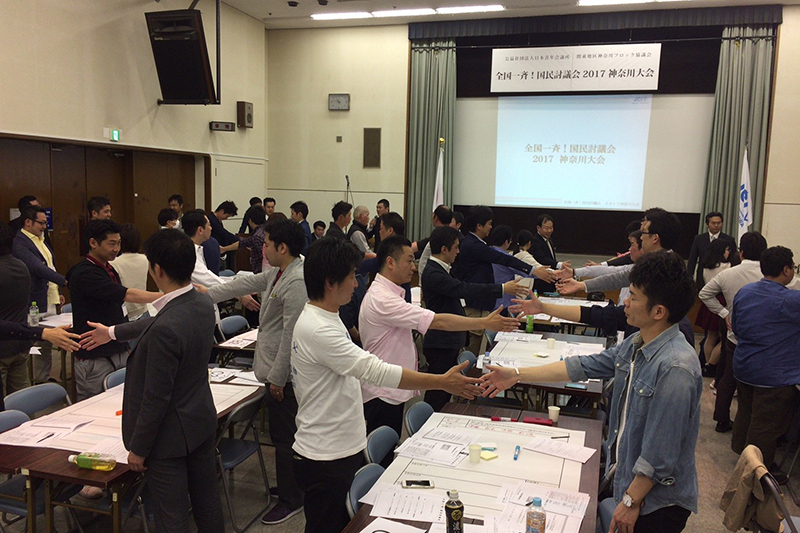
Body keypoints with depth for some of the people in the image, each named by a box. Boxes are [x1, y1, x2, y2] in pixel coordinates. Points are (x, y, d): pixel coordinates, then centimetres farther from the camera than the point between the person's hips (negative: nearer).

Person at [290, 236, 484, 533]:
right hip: (325, 460, -9)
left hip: (342, 450, 9)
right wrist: (443, 382, -28)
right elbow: (376, 371, -31)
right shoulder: (317, 330, -27)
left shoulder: (324, 317, 6)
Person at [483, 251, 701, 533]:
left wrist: (631, 501, -18)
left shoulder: (675, 367, -29)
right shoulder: (635, 345, -1)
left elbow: (660, 451, -26)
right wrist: (517, 375, 5)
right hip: (623, 478, 8)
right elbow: (584, 366, 6)